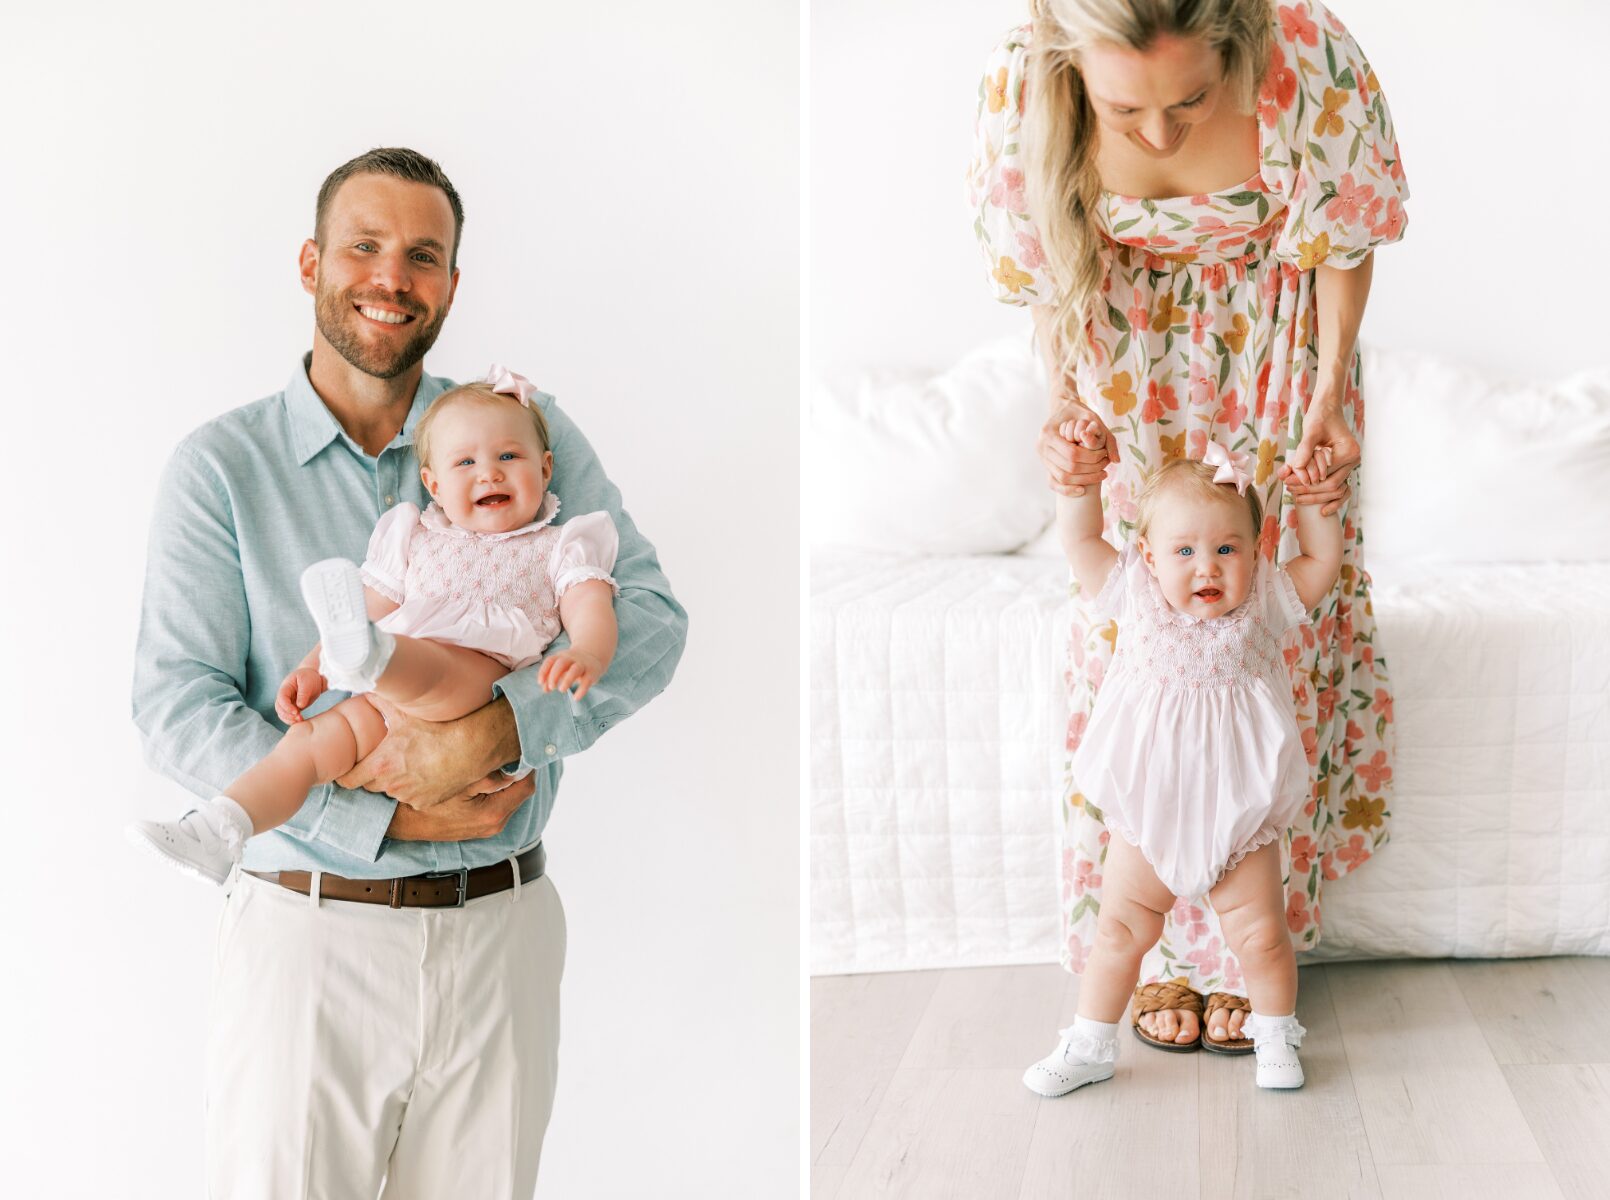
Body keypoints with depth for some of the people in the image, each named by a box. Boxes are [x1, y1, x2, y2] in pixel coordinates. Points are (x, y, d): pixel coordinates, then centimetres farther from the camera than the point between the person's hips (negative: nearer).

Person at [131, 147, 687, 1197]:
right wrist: (387, 818, -17)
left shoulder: (526, 432, 4)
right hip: (308, 933, -1)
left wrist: (494, 730, -21)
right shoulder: (223, 468, -1)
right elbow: (178, 708, -8)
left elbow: (649, 618, -5)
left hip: (501, 937, 2)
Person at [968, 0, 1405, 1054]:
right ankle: (1160, 949, 15)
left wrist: (1328, 402, -16)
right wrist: (1065, 411, -18)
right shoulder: (1023, 90, -30)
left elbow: (1346, 242, -13)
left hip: (1277, 352, -1)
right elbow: (1052, 274, -9)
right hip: (1136, 365, 1)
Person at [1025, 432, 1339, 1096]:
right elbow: (1078, 537, -3)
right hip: (1146, 817, 1)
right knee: (1120, 930, 10)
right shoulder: (1136, 599, -6)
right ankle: (1090, 1043, 25)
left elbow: (1323, 561, 3)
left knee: (1261, 936, 6)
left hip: (1240, 820, 0)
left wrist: (1313, 497, -4)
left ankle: (1274, 1033, 30)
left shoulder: (1264, 604, -5)